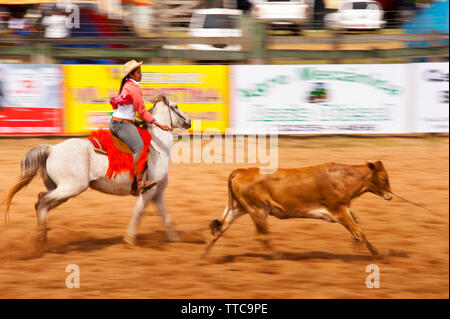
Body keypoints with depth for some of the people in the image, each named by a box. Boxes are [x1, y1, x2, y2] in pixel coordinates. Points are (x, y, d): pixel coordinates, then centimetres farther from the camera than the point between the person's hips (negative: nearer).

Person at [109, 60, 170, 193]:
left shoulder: (126, 86, 18)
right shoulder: (134, 88, -11)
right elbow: (142, 111, -11)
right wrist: (158, 124, -9)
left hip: (115, 123, 11)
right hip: (123, 124, -11)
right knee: (139, 148, -20)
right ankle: (140, 183, -31)